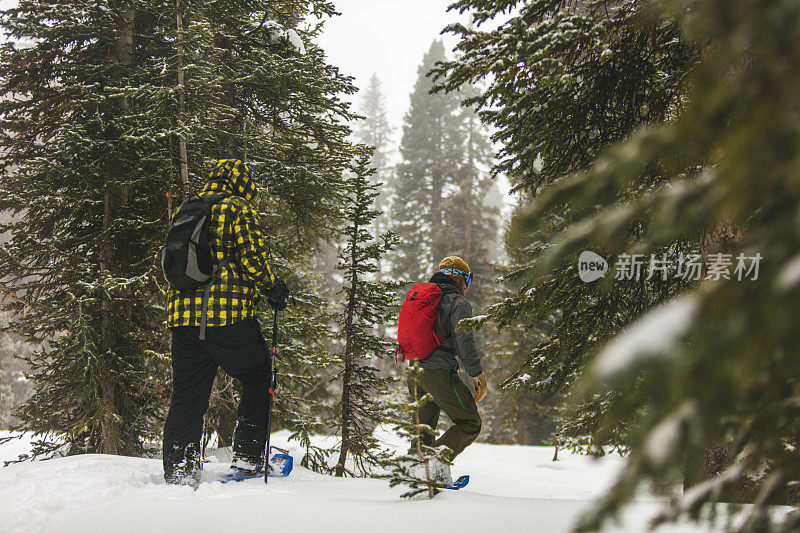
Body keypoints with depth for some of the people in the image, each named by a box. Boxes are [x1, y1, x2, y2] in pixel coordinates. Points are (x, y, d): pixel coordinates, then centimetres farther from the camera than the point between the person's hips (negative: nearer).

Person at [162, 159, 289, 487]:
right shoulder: (239, 209, -2)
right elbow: (252, 257, -12)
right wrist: (271, 289, 1)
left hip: (183, 313, 6)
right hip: (230, 313, -6)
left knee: (187, 395, 7)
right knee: (258, 379, 12)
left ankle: (178, 472, 3)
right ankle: (248, 454, 9)